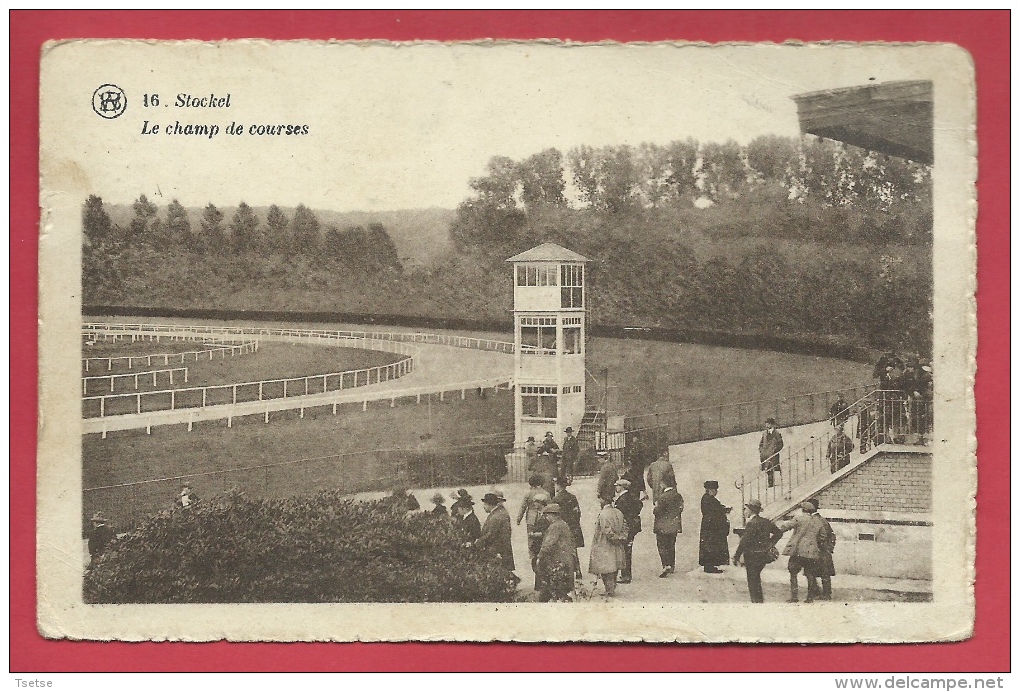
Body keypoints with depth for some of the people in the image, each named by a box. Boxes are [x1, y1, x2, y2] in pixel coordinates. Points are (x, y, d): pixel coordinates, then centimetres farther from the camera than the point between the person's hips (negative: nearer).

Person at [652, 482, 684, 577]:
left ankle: (666, 565, -15)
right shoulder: (679, 496, 1)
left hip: (663, 527, -6)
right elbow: (680, 509, 9)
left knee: (662, 546, -1)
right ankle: (672, 566, 25)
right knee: (671, 546, 18)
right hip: (674, 527, 6)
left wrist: (655, 508, 3)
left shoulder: (663, 497, -20)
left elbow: (657, 511, -17)